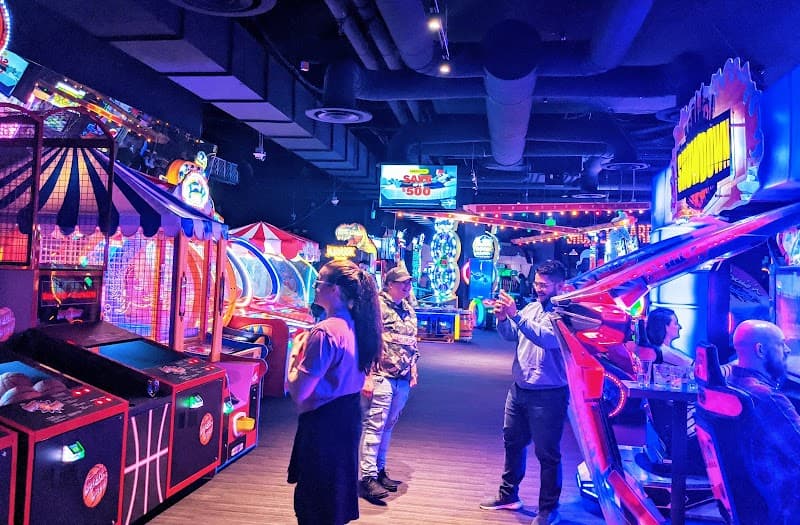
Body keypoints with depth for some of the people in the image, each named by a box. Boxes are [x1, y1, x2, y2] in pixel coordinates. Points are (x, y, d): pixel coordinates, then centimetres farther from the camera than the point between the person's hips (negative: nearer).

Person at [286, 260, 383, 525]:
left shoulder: (325, 332, -23)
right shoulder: (355, 326, 3)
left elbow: (299, 393, -25)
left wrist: (295, 353, -10)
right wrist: (307, 349, 8)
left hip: (323, 422, -8)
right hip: (348, 416, 9)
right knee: (338, 489, 24)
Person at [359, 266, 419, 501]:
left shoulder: (409, 310, 15)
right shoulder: (377, 306, -9)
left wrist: (413, 372, 18)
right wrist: (368, 377, -17)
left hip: (403, 380, 7)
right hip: (381, 376, -7)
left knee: (388, 425, 13)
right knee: (375, 425, -5)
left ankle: (379, 469, 24)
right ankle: (368, 476, 1)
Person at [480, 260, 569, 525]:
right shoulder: (531, 308, 8)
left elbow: (548, 337, -29)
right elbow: (511, 335, 4)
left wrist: (515, 315, -32)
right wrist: (502, 318, -16)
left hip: (548, 394, -7)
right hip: (519, 388, 8)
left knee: (547, 453, 3)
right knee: (513, 442, 19)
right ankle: (508, 495, 36)